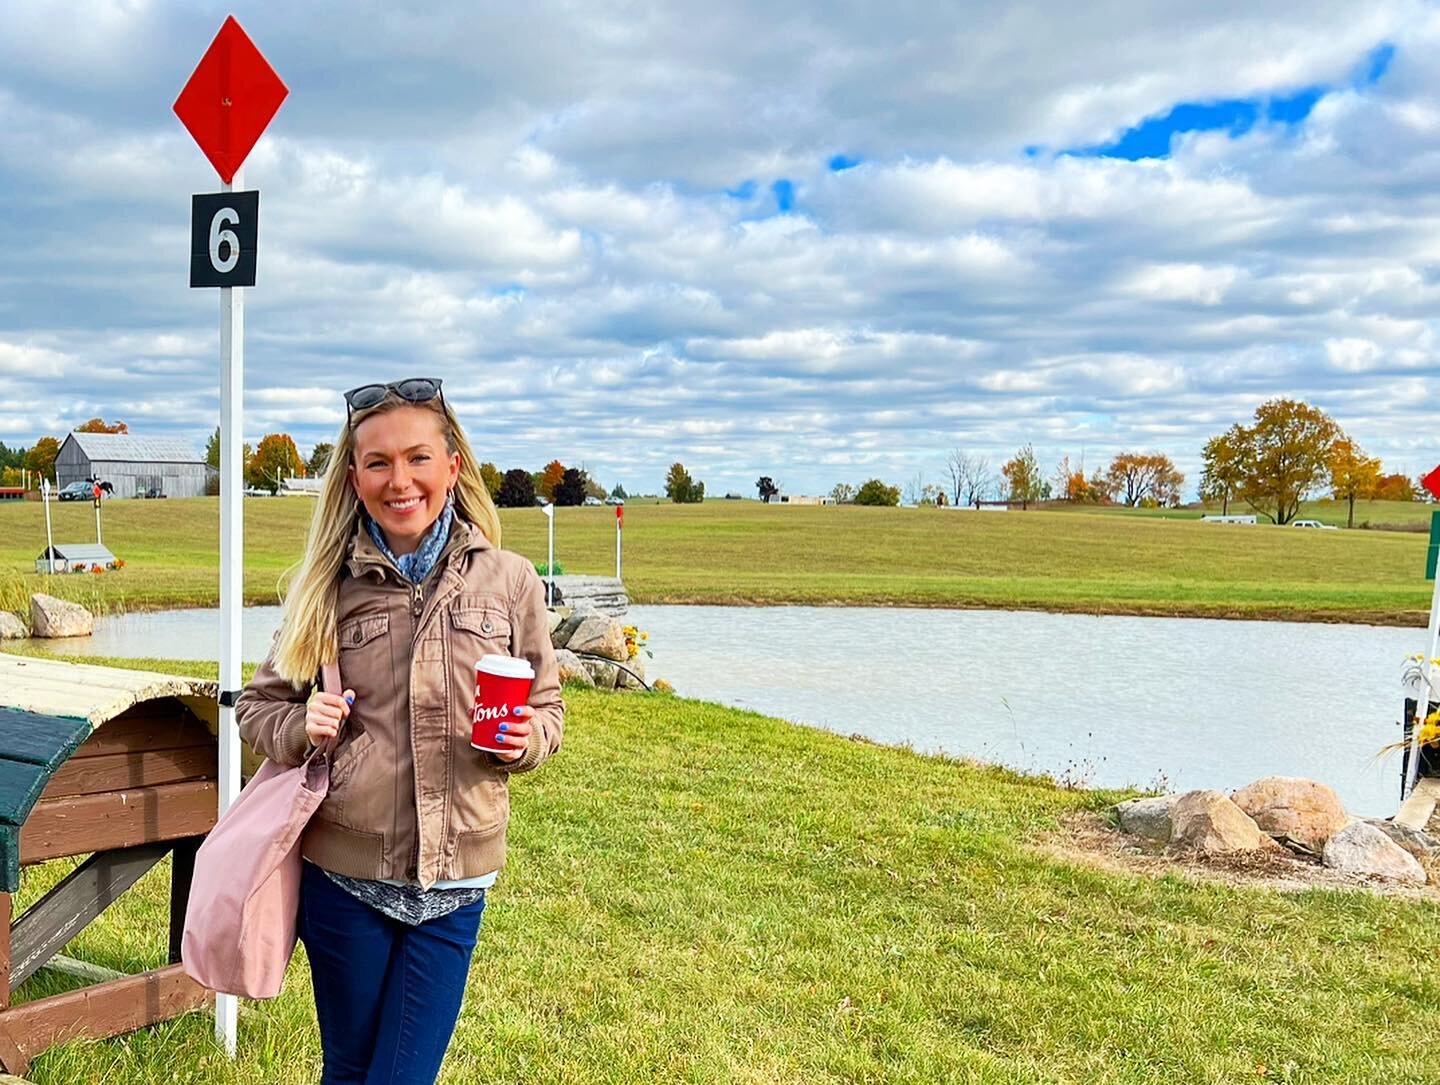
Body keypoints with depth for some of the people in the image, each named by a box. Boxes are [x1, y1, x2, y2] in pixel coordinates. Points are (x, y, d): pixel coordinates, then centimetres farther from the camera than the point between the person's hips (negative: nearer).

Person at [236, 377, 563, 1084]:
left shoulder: (509, 582, -2)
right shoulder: (329, 584, -1)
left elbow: (547, 707, 8)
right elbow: (257, 705, 9)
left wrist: (524, 739, -14)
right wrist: (303, 728, -12)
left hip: (455, 880, 0)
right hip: (344, 873, 1)